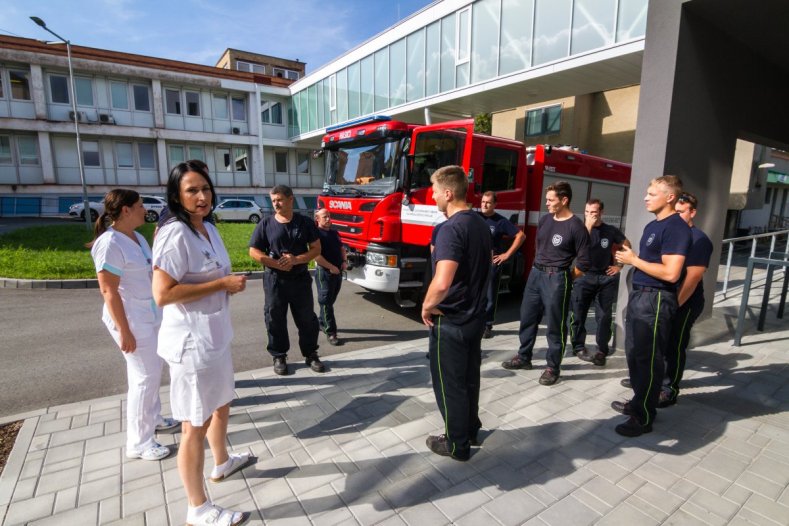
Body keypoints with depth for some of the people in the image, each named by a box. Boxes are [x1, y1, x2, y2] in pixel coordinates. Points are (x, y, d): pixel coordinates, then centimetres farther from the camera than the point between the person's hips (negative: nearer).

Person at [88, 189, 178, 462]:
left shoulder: (137, 236, 7)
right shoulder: (110, 243, -19)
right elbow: (109, 290, -21)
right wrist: (124, 330, -21)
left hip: (150, 315, 9)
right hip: (131, 319, -9)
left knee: (153, 369, 20)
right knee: (145, 376, -2)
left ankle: (152, 418, 40)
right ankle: (139, 442, 14)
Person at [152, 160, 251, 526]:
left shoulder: (209, 228, 10)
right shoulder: (175, 234, -18)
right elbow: (162, 293, -25)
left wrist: (231, 283, 1)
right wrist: (222, 284, -21)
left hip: (215, 335, 10)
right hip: (192, 342, -9)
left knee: (221, 407, 27)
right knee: (196, 425, 5)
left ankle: (222, 464, 52)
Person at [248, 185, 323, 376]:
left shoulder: (305, 222, 0)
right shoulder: (266, 224, -1)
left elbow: (316, 249, -1)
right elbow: (254, 252, -2)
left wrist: (296, 260, -16)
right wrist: (277, 264, -14)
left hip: (301, 279, 1)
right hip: (275, 280, 0)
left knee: (307, 318, 7)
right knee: (275, 320, 7)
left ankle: (311, 354, 23)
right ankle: (279, 356, 24)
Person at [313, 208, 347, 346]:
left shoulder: (334, 233, 15)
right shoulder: (316, 234, -10)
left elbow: (342, 249, 22)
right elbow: (316, 255, -19)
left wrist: (344, 261, 3)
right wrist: (331, 267, -20)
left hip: (338, 272, 8)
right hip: (324, 272, -8)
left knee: (330, 301, 17)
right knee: (326, 302, -3)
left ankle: (321, 323, 35)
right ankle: (330, 332, 1)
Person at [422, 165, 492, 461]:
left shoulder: (451, 228, -24)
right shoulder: (481, 224, 6)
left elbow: (442, 283, -35)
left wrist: (427, 306, -17)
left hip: (450, 322, -9)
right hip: (475, 317, 9)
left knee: (449, 385, 9)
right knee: (469, 378, 23)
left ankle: (457, 445, 26)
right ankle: (471, 430, 41)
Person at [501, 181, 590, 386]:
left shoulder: (576, 226, -12)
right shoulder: (544, 220, 7)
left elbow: (584, 260, -9)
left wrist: (565, 277, -1)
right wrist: (539, 267, 16)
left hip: (556, 278, -7)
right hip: (535, 273, 7)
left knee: (555, 325, 3)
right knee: (527, 317, 14)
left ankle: (553, 367, 17)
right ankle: (524, 357, 30)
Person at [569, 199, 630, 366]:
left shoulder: (611, 230, 5)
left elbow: (627, 245, 17)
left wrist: (619, 266, 10)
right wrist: (588, 227, -18)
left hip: (607, 278, 1)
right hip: (584, 276, -1)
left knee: (604, 316, 3)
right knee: (578, 314, 0)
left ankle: (602, 351, 12)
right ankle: (579, 347, 14)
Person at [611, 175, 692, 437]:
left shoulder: (676, 228, -15)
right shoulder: (652, 225, 16)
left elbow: (671, 273, -23)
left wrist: (634, 260, -15)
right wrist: (629, 256, 6)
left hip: (656, 300, -10)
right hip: (639, 294, 10)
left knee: (648, 359, 0)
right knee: (634, 353, 17)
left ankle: (644, 418, 12)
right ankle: (638, 402, 33)